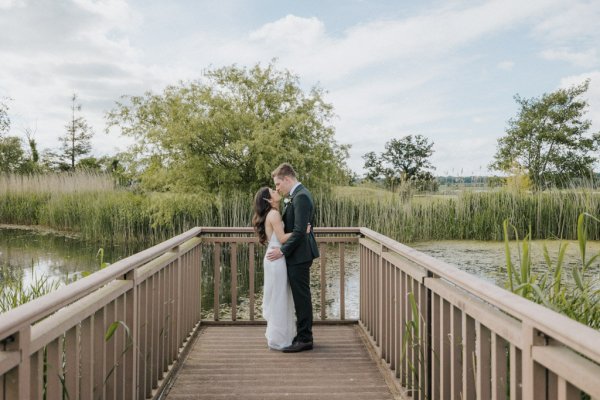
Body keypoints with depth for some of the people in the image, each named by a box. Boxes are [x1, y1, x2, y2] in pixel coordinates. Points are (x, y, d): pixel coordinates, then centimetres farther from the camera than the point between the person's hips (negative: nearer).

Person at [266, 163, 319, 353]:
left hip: (299, 255, -10)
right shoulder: (298, 195, 14)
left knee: (302, 297, -2)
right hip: (298, 254, 10)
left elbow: (299, 231, -22)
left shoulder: (301, 197, -17)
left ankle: (304, 339, 7)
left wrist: (282, 251, -17)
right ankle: (303, 335, 25)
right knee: (301, 296, 15)